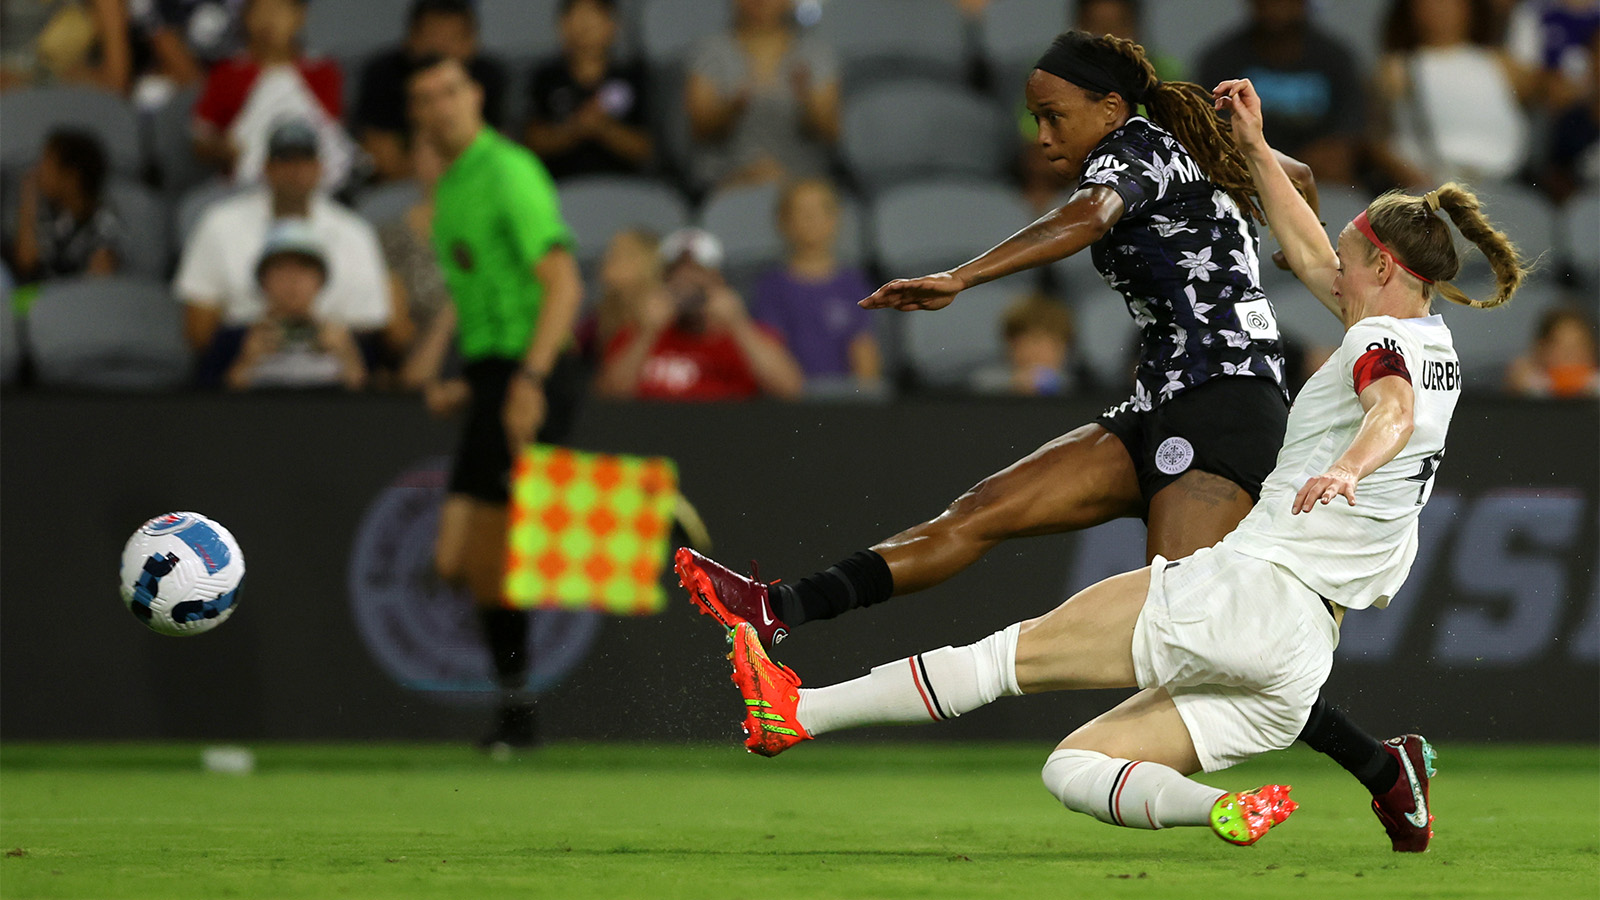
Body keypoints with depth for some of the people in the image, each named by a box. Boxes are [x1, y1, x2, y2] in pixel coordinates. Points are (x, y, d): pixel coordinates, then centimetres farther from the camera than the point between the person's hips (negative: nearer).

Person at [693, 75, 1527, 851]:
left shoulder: (1380, 341, -7)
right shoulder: (1435, 348, 20)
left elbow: (1392, 412, -32)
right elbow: (1309, 259, 35)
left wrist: (1346, 467, -53)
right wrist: (1258, 150, 38)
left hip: (1245, 594, -8)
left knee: (1017, 650, -1)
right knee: (1071, 767, 6)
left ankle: (795, 713, 2)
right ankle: (1224, 808, -17)